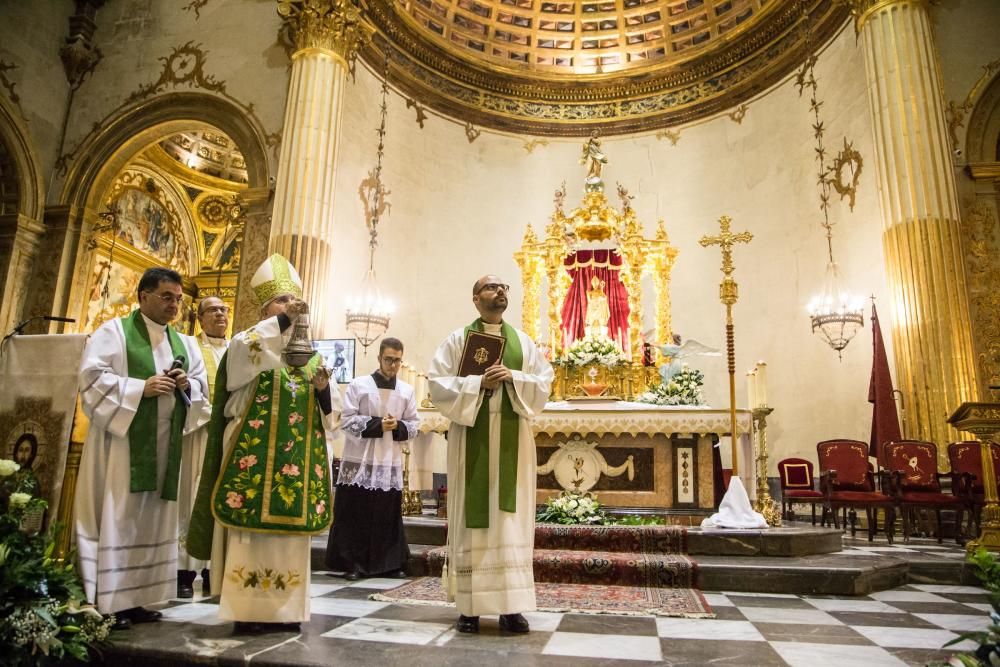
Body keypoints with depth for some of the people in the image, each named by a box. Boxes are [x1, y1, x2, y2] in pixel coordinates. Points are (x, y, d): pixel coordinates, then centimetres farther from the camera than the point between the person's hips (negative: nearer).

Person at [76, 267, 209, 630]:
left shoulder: (184, 343, 15)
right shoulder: (114, 331, -1)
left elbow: (202, 385, 15)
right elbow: (91, 377, -11)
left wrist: (186, 384, -6)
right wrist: (141, 387, -18)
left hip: (164, 444, 6)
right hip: (123, 440, -6)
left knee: (152, 520, 8)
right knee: (117, 517, -3)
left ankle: (135, 598, 16)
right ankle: (109, 603, 5)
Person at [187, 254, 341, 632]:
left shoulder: (312, 356, 16)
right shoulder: (250, 344, 6)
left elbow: (332, 412, 13)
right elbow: (241, 351, -22)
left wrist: (323, 388, -8)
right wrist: (283, 320, -25)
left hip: (299, 458, 4)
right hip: (255, 454, -4)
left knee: (291, 533, 5)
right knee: (252, 532, -4)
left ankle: (285, 609, 14)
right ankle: (248, 609, 4)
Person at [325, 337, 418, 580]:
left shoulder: (407, 391, 8)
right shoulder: (358, 385, -1)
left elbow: (414, 427, 10)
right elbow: (346, 421, -5)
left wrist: (398, 426, -12)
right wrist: (377, 424, -16)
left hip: (390, 464, 3)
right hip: (359, 461, -2)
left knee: (389, 515, 8)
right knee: (355, 514, 1)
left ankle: (393, 564, 18)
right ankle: (353, 564, 11)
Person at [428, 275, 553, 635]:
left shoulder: (523, 341, 13)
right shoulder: (458, 339, 5)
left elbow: (544, 383, 7)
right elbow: (439, 385, -3)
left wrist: (512, 378, -10)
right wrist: (479, 383, -14)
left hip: (511, 438, 2)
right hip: (472, 436, -2)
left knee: (511, 517, 0)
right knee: (473, 516, 0)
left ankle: (510, 606, 5)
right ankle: (470, 605, 7)